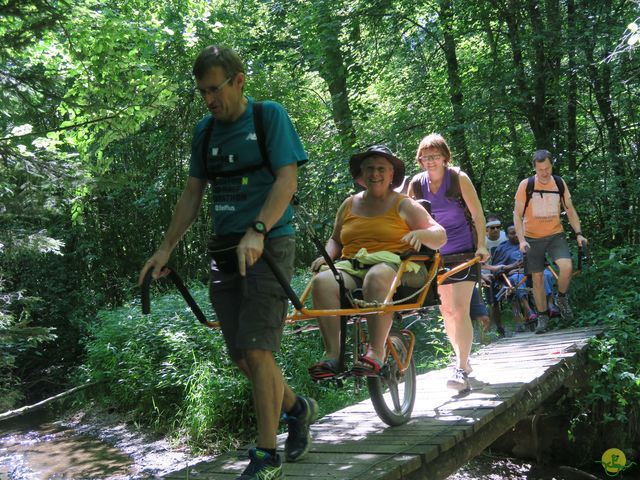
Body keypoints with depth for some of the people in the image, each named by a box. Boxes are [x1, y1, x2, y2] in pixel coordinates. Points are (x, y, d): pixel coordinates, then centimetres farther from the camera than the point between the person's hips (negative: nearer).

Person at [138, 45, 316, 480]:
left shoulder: (270, 116, -3)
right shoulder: (205, 131, 13)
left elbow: (287, 179, -13)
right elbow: (192, 193, 15)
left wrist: (257, 232, -27)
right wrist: (167, 247, 7)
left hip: (269, 245, -6)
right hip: (225, 250, 6)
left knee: (257, 350, -12)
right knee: (242, 358, 7)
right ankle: (297, 408, 33)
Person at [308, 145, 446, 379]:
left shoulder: (403, 204, 11)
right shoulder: (350, 204, 22)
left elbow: (440, 236, 7)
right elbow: (335, 240, 29)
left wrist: (421, 233, -16)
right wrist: (327, 255, 7)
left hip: (395, 265, -3)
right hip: (351, 267, 4)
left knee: (376, 277, -40)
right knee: (323, 281, -29)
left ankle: (376, 352, -40)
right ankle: (332, 353, -34)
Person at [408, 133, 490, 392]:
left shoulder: (459, 178, -9)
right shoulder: (416, 183, 0)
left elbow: (478, 214, -7)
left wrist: (481, 245, -15)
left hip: (464, 252, -4)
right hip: (437, 254, 4)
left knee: (460, 309, -15)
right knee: (446, 310, 12)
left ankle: (462, 370, -13)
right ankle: (462, 359, 30)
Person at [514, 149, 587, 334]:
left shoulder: (560, 183, -1)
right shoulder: (526, 185, -10)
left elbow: (570, 209, 7)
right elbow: (517, 214, -8)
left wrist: (578, 233, -2)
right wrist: (521, 239, -18)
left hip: (555, 235, 1)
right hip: (533, 238, -1)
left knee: (567, 266, -22)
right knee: (537, 278, 2)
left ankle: (561, 298, 5)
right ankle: (542, 316, 17)